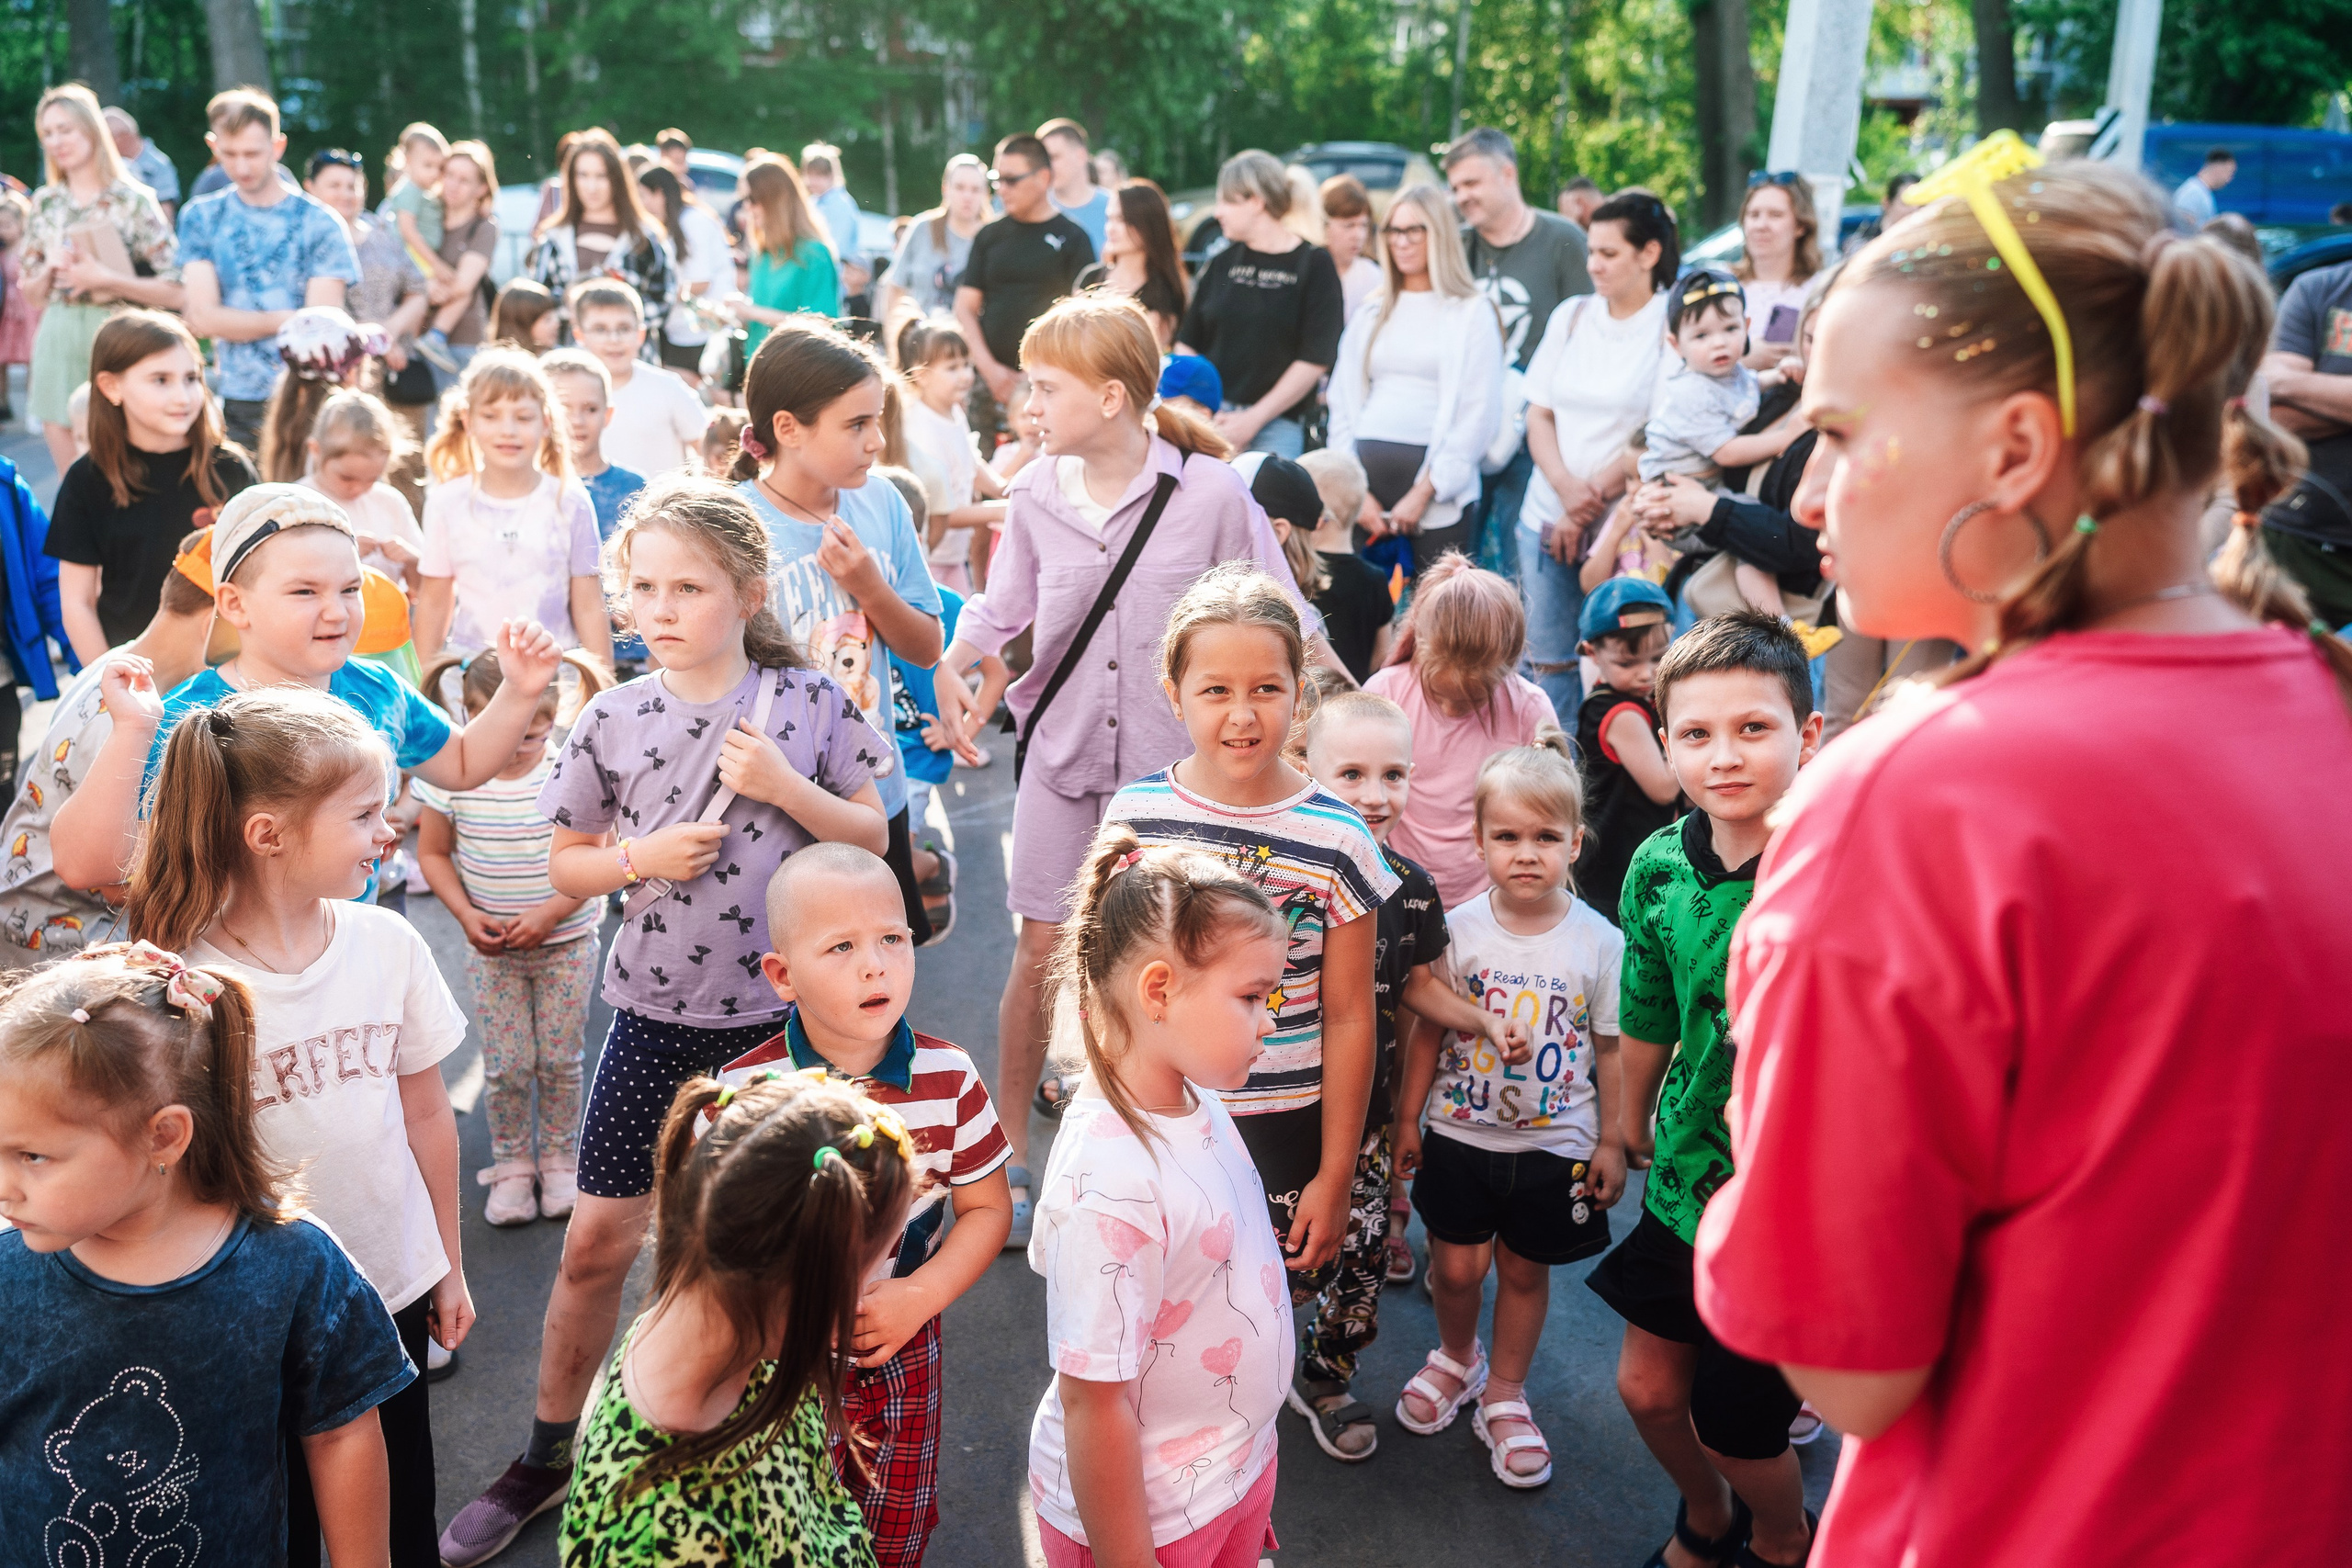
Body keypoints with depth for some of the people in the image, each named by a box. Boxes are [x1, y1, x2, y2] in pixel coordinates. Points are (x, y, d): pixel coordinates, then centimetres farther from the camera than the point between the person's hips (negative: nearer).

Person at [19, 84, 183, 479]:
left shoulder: (133, 201, -3)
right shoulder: (46, 205, 11)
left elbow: (176, 293, -8)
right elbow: (29, 293, 17)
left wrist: (106, 279, -16)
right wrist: (51, 270, -3)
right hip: (57, 342, 5)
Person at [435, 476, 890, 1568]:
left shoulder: (808, 703, -6)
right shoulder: (613, 721, -4)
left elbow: (873, 837, 0)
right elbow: (565, 864, 5)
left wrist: (783, 787, -15)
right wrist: (640, 856, -15)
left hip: (780, 1009, -1)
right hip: (657, 1015, 1)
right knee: (598, 1241, 7)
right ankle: (546, 1457, 28)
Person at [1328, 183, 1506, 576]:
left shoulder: (1471, 312, 3)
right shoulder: (1371, 312, 17)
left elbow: (1479, 416, -4)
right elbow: (1343, 403, 14)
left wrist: (1423, 493, -10)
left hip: (1437, 487, -4)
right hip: (1367, 473, 4)